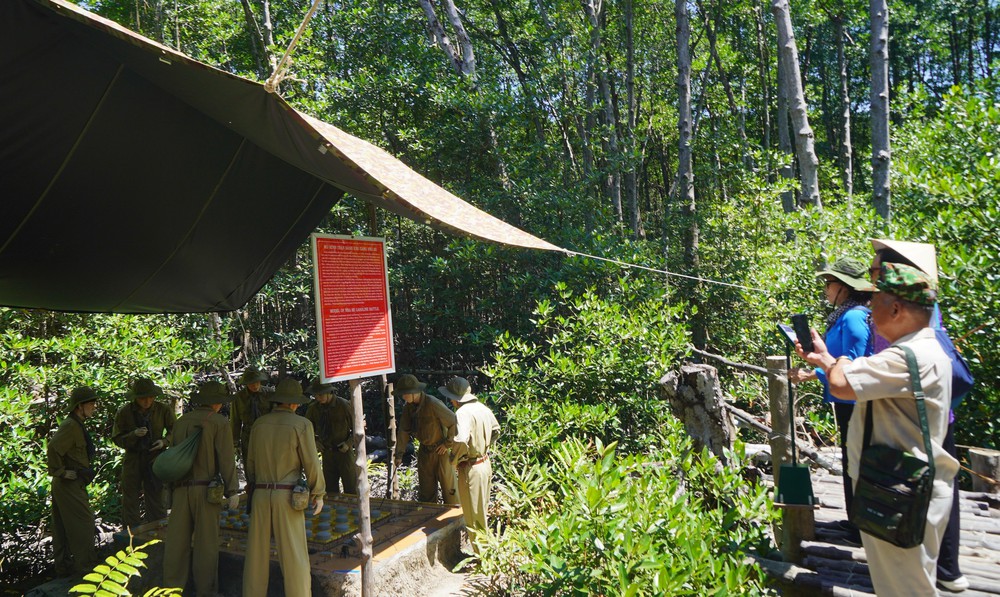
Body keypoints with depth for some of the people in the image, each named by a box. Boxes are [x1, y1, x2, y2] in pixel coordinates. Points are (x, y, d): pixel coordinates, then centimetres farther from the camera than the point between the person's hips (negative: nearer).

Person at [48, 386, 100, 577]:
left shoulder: (77, 425, 13)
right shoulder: (71, 426, -19)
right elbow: (52, 449, -28)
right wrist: (61, 472, -20)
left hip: (73, 484, 10)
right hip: (69, 484, -10)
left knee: (63, 527, 16)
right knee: (83, 524, -3)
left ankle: (63, 565, 25)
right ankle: (85, 566, 4)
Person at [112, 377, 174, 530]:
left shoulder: (163, 410, -8)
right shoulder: (124, 412, -7)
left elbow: (174, 431, 5)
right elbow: (118, 439, -4)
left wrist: (164, 441, -14)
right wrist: (134, 435, -22)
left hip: (155, 459, -1)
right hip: (132, 459, 1)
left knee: (156, 499, 3)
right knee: (130, 498, 6)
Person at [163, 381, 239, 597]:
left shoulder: (181, 421, 9)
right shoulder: (220, 422, -9)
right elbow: (226, 459, -12)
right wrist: (232, 491, -8)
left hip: (181, 488, 5)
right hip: (206, 489, -5)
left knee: (177, 541, 10)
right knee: (206, 543, 4)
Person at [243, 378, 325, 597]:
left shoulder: (259, 423, 5)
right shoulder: (302, 424, -10)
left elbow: (250, 462, 10)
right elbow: (311, 463, -10)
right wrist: (318, 494, 0)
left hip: (261, 494, 5)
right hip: (287, 496, -5)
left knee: (257, 552, 13)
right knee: (293, 554, 1)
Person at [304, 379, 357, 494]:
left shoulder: (344, 405, -12)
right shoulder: (313, 408, -1)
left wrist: (349, 443, -15)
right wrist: (315, 441, -1)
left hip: (344, 451, -4)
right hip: (327, 453, 4)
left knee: (351, 490, 1)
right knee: (330, 489, 11)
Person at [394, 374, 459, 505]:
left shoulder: (433, 404, -25)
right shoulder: (409, 407, -1)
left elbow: (455, 422, -23)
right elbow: (403, 431, 4)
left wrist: (447, 444, -16)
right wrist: (399, 455, 0)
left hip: (441, 452, -7)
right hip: (424, 453, 7)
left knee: (449, 489, 3)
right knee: (426, 490, 16)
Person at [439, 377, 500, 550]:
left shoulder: (463, 413, -24)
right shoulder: (483, 408, 3)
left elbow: (461, 441, -37)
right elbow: (496, 430, 19)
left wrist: (454, 459, -19)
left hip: (470, 469, -9)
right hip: (485, 463, 9)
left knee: (474, 518, 5)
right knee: (483, 512, 25)